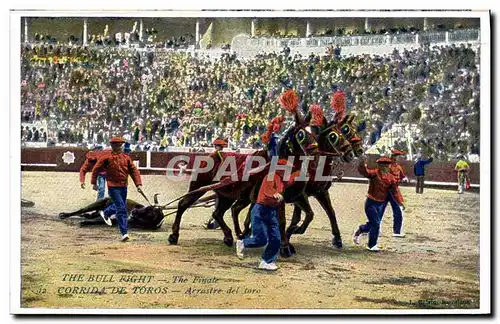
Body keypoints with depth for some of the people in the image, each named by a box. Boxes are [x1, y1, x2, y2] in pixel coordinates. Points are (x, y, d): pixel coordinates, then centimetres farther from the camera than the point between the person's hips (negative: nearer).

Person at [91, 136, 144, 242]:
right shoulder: (107, 157, -4)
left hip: (124, 187, 6)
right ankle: (124, 233, -15)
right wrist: (94, 183, 7)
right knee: (121, 209, -14)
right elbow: (96, 169, 5)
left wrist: (138, 184, -2)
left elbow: (134, 170, 7)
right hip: (113, 187, -6)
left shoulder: (126, 157, 8)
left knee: (122, 207, 17)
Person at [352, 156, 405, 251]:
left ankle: (360, 230, 47)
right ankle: (372, 245, 7)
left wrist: (400, 202, -5)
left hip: (381, 204, 6)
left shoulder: (391, 178, 1)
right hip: (371, 203, -6)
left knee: (373, 223, 16)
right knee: (376, 224, -9)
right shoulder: (374, 173, -15)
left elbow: (394, 191, 5)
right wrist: (362, 164, -52)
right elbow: (364, 171, -31)